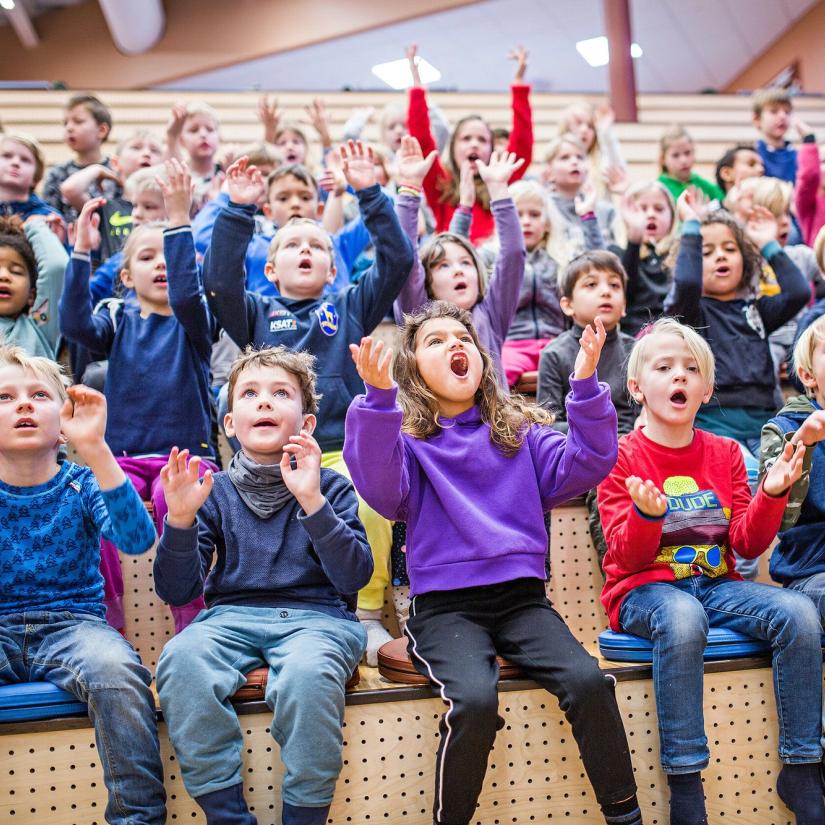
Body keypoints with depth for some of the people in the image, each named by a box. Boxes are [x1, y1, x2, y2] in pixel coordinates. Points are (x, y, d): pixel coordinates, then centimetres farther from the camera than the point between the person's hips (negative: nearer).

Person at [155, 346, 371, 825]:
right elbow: (177, 592, 6)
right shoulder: (216, 493, 12)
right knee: (180, 662, -31)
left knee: (307, 672, -37)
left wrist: (311, 501, -17)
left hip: (315, 616, -2)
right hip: (231, 616, 2)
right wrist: (181, 519, -10)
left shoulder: (329, 487, 8)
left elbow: (354, 577, -7)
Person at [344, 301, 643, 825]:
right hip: (445, 605, -3)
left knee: (588, 682, -21)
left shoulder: (520, 431, 15)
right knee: (475, 699, -29)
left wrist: (586, 386, -12)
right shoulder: (406, 437, 6)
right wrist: (378, 398, -27)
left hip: (522, 597, 3)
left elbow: (584, 464, 1)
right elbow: (382, 490, -16)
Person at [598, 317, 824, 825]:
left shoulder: (725, 454, 11)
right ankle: (685, 783, -30)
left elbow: (746, 544, 6)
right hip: (646, 589, -4)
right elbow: (627, 557, -8)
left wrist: (771, 495, -12)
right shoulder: (622, 457, -2)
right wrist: (646, 515, -29)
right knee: (682, 618, -39)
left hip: (716, 584, 4)